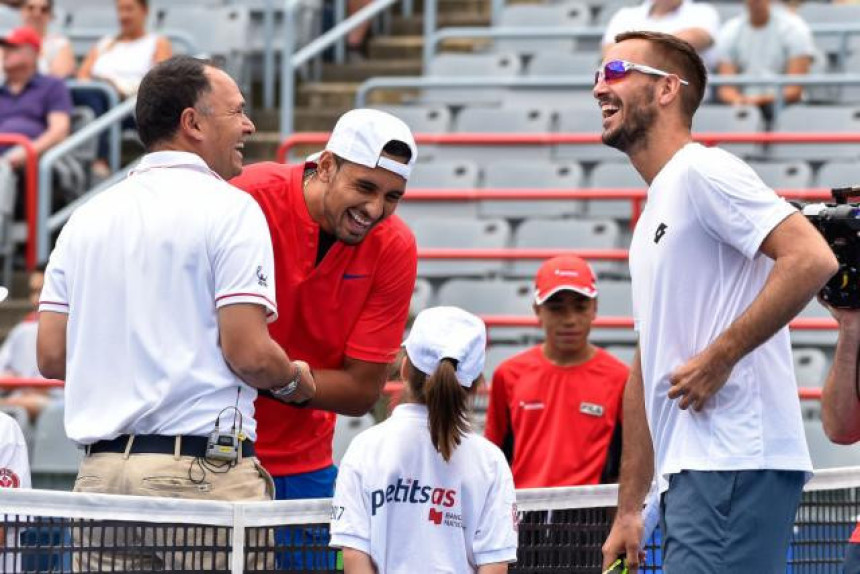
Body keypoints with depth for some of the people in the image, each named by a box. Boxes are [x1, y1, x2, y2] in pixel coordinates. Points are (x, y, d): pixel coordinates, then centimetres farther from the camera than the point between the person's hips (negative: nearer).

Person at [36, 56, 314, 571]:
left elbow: (51, 356, 10)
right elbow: (250, 353, -12)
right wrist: (295, 382, 8)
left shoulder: (86, 219, 14)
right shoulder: (230, 209, -5)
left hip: (101, 470, 6)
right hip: (202, 470, -6)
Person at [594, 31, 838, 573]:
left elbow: (811, 259, -19)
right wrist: (629, 509, 22)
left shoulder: (702, 171, -5)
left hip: (736, 464, -10)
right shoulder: (654, 211, 25)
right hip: (688, 471, 10)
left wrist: (719, 356, -17)